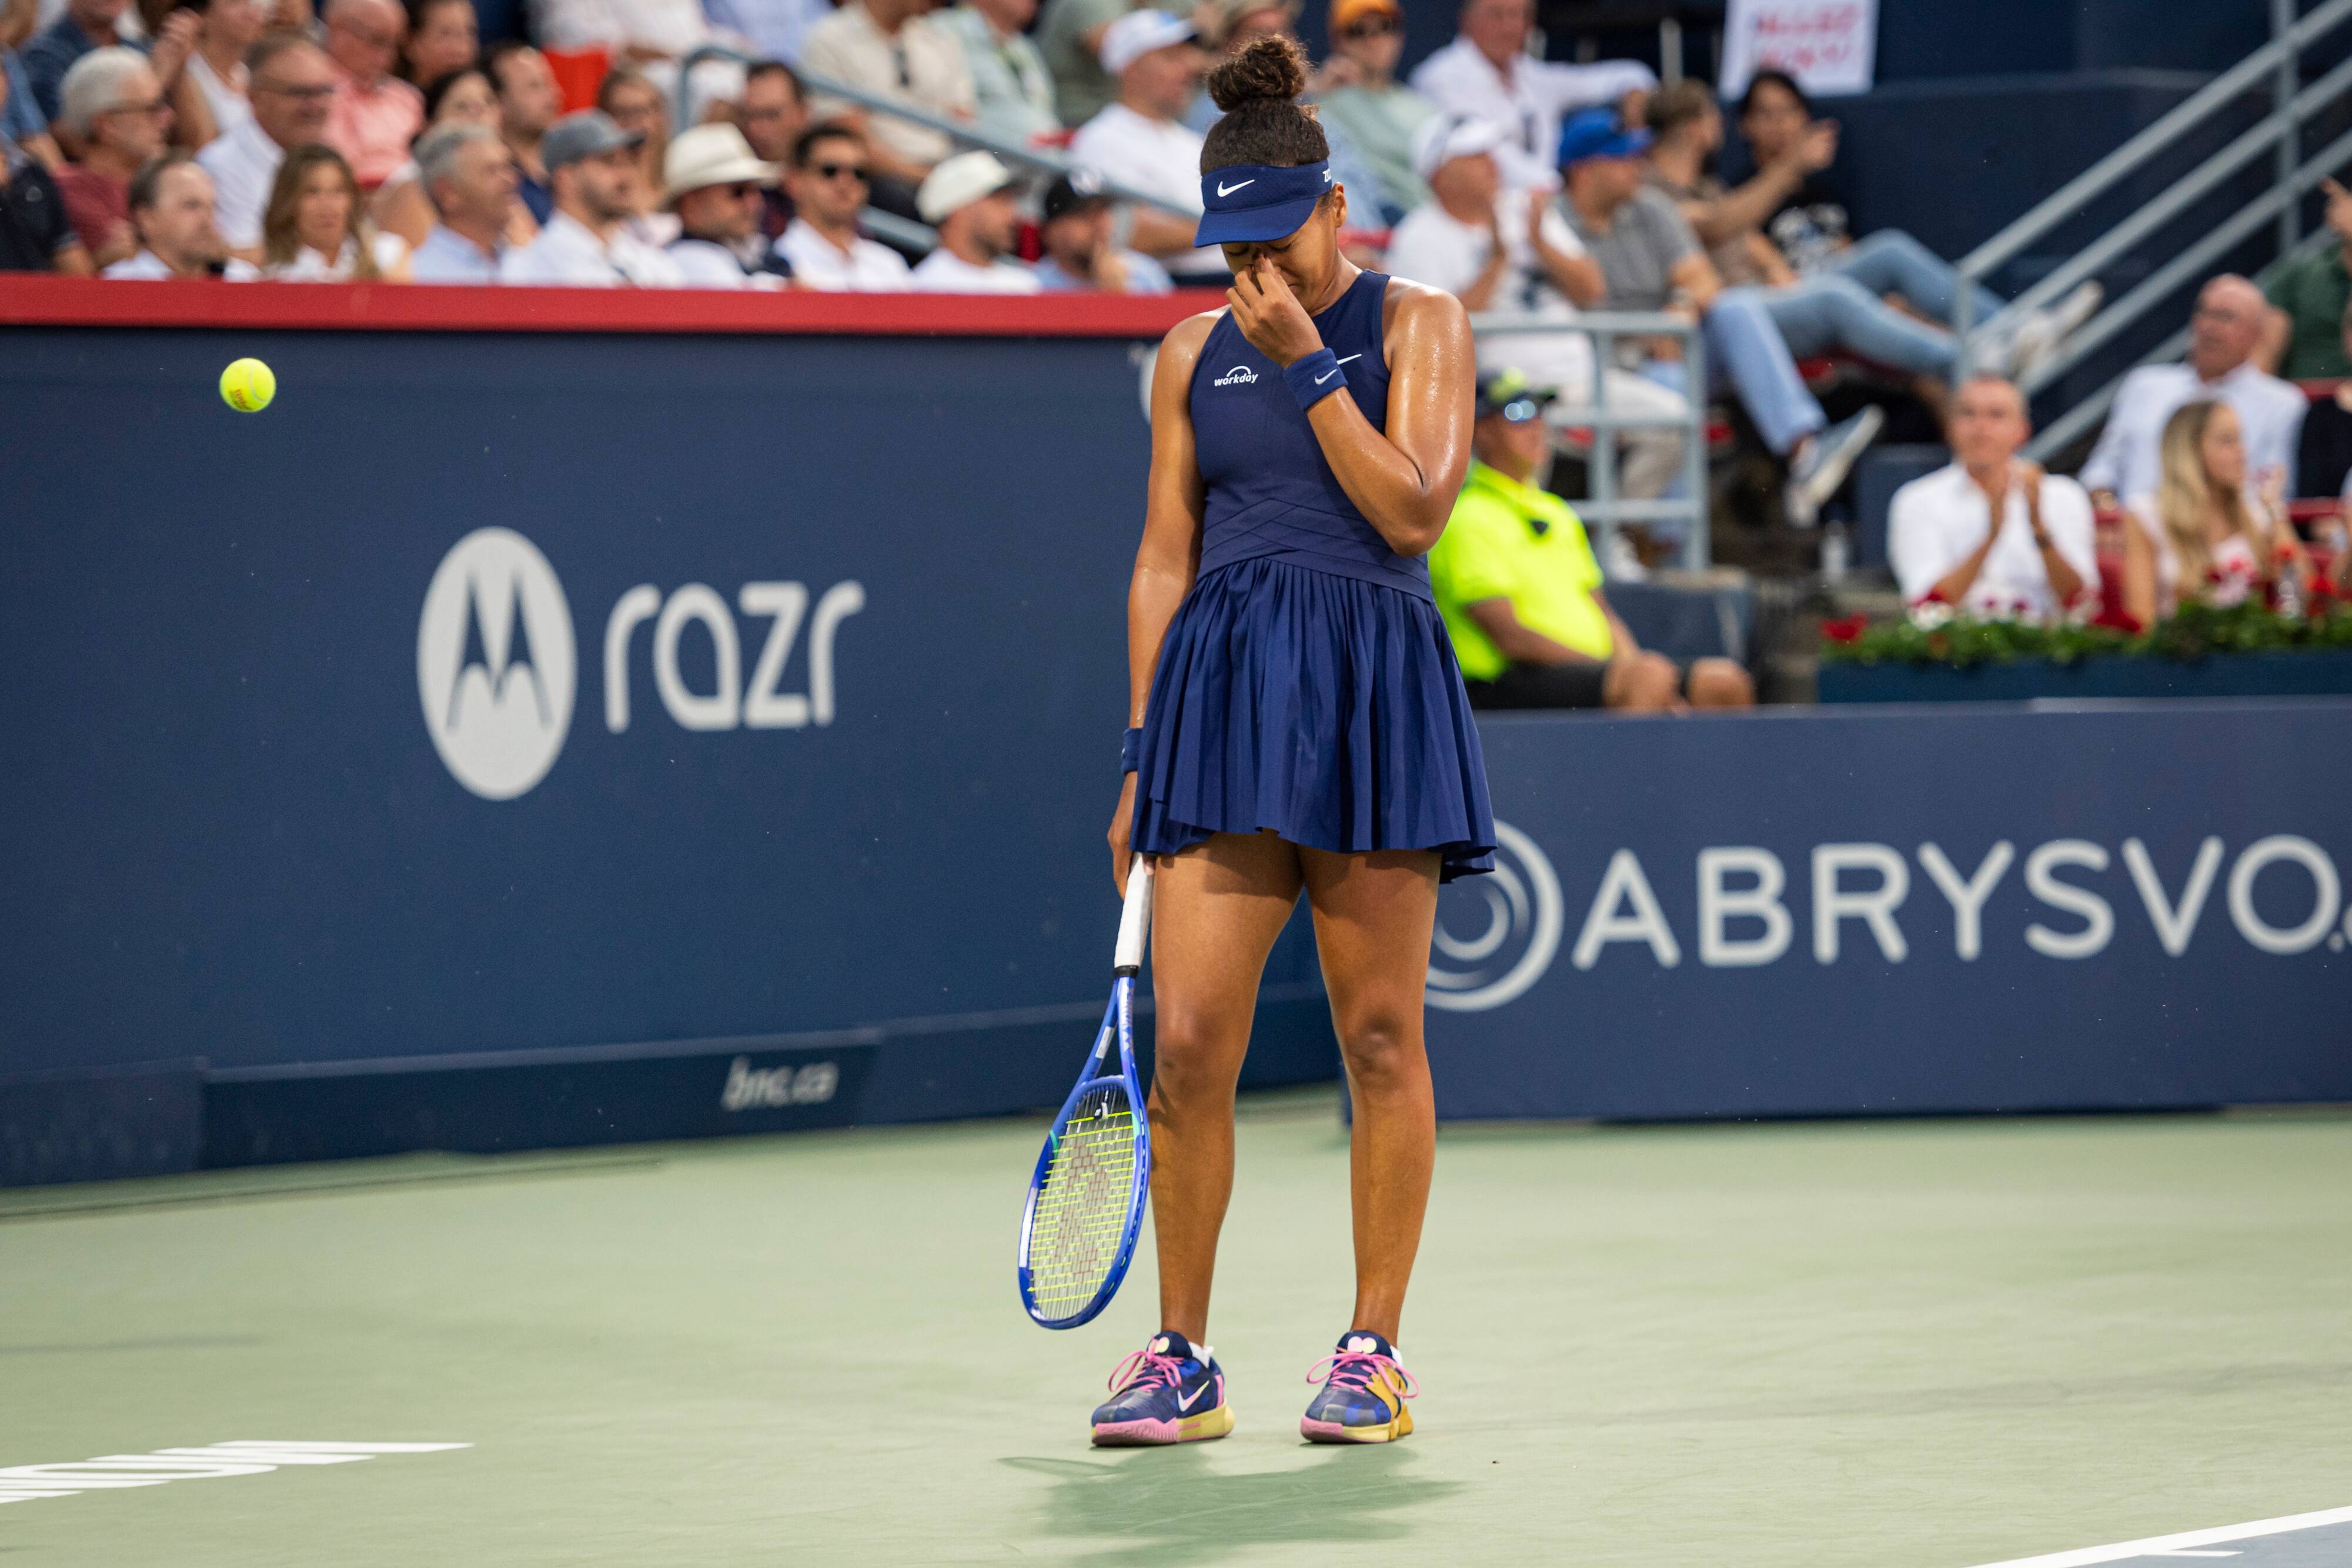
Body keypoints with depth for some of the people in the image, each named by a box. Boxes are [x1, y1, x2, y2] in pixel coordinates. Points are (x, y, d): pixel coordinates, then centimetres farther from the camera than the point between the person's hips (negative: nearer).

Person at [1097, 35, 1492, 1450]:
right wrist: (1141, 757, 10)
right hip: (1221, 688, 2)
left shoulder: (1418, 324, 4)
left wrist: (1307, 362, -10)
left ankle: (1374, 1350, 10)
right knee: (1190, 1043, -6)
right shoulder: (1195, 355, 13)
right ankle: (1184, 1359, 5)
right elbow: (1164, 560, 14)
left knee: (1380, 1037, 0)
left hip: (1373, 687, -2)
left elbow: (1416, 508, -9)